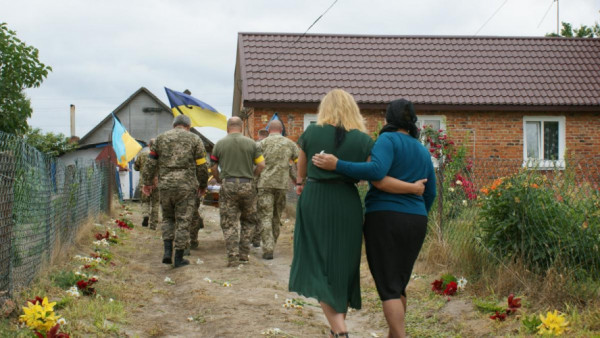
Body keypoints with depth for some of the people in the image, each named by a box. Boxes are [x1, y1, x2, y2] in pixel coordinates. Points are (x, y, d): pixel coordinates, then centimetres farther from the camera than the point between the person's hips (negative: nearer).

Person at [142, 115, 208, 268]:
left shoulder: (161, 138, 10)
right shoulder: (194, 140, 5)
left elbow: (151, 163, 9)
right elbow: (201, 166, 3)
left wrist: (147, 182, 17)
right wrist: (203, 185, 15)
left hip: (165, 185, 2)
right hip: (186, 186, -2)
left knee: (168, 218, 19)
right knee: (183, 221, 4)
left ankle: (168, 251, 5)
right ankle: (179, 258, 6)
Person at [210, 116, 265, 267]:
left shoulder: (220, 144, 2)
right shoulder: (251, 143, 2)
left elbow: (213, 168, 4)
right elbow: (261, 165, 0)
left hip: (228, 186, 0)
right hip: (247, 186, 1)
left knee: (229, 223, 4)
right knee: (249, 221, 16)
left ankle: (232, 257, -2)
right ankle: (244, 253, 13)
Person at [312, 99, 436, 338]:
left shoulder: (388, 140, -6)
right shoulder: (423, 151, 15)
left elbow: (376, 170, -24)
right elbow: (430, 193, 17)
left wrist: (337, 165, -21)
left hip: (384, 219, -6)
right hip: (414, 224, 6)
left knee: (388, 288, -5)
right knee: (398, 285, 17)